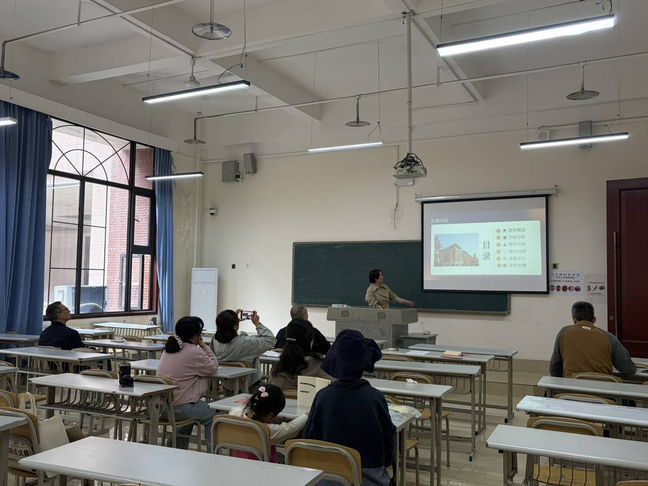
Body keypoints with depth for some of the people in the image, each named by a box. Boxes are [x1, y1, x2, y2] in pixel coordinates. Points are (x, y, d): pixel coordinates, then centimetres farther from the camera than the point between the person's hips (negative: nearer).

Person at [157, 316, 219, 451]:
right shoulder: (195, 352, -17)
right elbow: (213, 367, -3)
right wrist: (204, 346, 1)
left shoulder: (169, 348, 9)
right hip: (178, 408, -8)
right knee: (212, 415, 12)